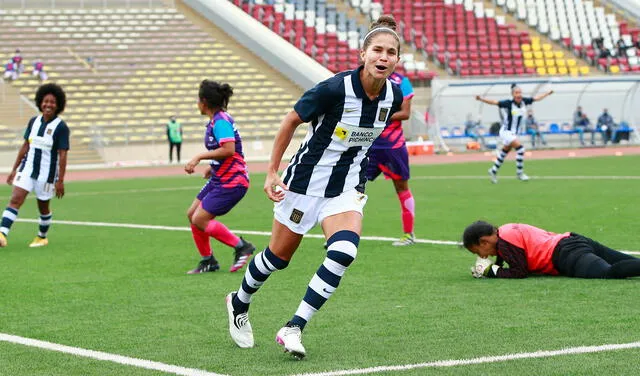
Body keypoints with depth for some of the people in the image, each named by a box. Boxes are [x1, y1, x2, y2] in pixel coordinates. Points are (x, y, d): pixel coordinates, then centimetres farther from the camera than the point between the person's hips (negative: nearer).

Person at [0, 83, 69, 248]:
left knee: (43, 207, 11)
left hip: (46, 173, -3)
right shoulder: (34, 122, 4)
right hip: (27, 169, 3)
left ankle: (42, 237, 34)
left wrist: (60, 181, -14)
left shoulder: (61, 127, -11)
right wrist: (14, 169, 12)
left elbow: (63, 155, -12)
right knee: (15, 199, -13)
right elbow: (25, 146, 12)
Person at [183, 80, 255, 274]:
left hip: (231, 181, -10)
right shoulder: (215, 120, 12)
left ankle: (241, 246, -2)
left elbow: (228, 149, -29)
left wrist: (200, 157, -24)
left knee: (199, 220, -13)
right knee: (192, 214, 8)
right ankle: (208, 261, 17)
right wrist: (213, 167, 16)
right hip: (219, 178, 10)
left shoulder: (220, 121, -18)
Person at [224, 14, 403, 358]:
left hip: (347, 187, 4)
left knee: (344, 253, -21)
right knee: (278, 257, 10)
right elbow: (291, 120, -12)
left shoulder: (393, 96, -9)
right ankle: (238, 304, 41)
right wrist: (272, 172, -11)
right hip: (307, 179, -4)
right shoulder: (335, 88, -25)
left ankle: (293, 329, -11)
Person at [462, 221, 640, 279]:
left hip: (568, 255, -9)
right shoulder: (507, 230, 25)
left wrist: (491, 271, 8)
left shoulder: (505, 240, -4)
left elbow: (520, 272, -5)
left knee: (610, 272, -35)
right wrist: (497, 266, 22)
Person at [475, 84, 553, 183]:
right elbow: (494, 102, -27)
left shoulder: (524, 101, -4)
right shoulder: (508, 103, -20)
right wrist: (481, 99, -40)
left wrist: (548, 93, 16)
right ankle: (520, 173, -10)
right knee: (520, 148, -19)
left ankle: (493, 171, 34)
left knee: (504, 153, 18)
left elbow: (537, 98, 10)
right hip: (506, 132, -7)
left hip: (514, 133, 7)